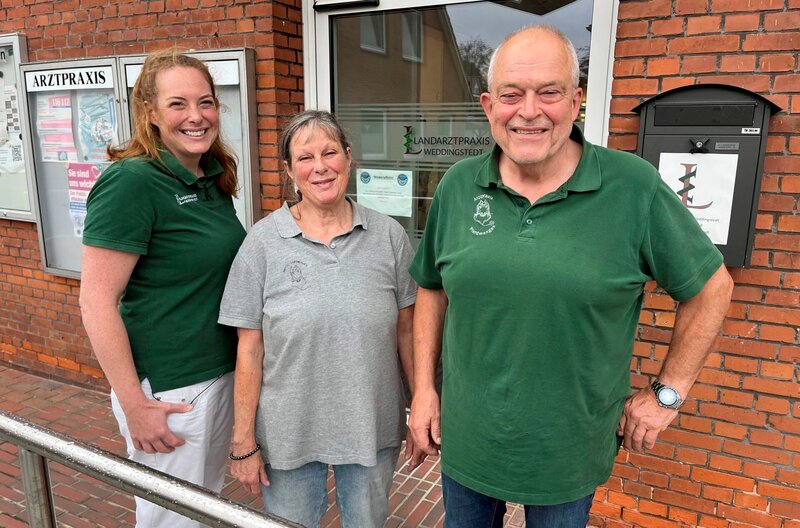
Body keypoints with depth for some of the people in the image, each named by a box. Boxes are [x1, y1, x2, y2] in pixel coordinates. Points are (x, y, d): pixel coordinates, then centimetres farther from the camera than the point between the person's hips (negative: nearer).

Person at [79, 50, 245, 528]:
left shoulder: (214, 177, 4)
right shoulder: (131, 181, -19)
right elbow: (97, 301, -20)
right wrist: (134, 404, -18)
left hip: (225, 373, 7)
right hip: (169, 390, -7)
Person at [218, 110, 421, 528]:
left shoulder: (388, 235, -5)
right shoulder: (263, 241, -8)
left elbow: (407, 331, 1)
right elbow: (249, 349, -7)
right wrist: (243, 441, -4)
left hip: (371, 429, 1)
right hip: (288, 433, -1)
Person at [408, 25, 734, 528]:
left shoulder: (635, 187, -14)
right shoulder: (458, 186, -5)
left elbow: (711, 287, -3)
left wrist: (668, 393, -2)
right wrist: (423, 388, 3)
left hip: (570, 453, -2)